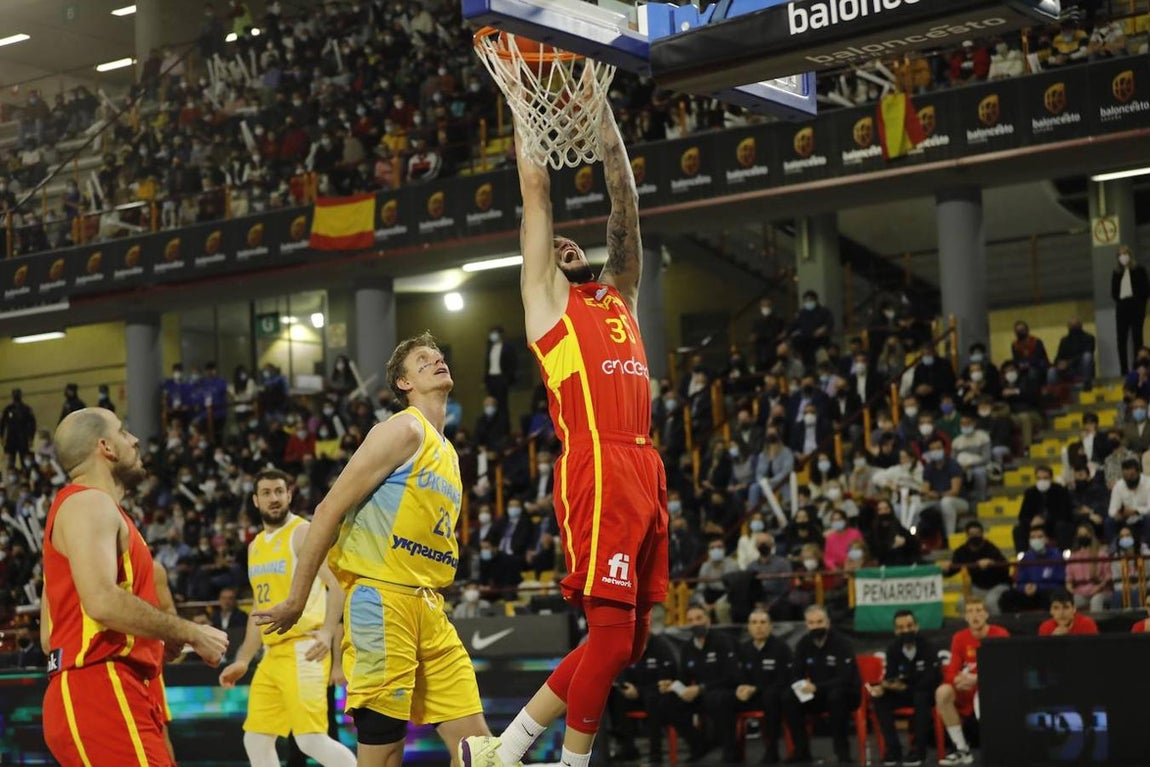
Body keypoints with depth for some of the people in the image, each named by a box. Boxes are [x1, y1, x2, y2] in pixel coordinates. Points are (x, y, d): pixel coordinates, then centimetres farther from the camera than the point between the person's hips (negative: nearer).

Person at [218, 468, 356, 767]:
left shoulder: (303, 532, -7)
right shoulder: (255, 546, 19)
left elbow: (337, 585, -18)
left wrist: (327, 631, -32)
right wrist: (242, 660, 23)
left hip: (303, 649, -9)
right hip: (273, 653, 9)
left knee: (312, 739, -18)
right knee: (256, 740, 8)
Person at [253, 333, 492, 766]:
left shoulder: (448, 452, 20)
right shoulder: (404, 430, -6)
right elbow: (330, 510, -11)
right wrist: (296, 602, -13)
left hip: (428, 606, 8)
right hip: (382, 599, -8)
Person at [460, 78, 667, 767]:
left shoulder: (619, 295, 26)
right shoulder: (547, 297, 11)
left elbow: (625, 198, 25)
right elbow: (537, 189, 10)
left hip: (645, 471, 7)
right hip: (597, 470, -7)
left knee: (631, 638, 7)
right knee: (611, 633, -11)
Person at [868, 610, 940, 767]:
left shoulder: (927, 646, -16)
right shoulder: (893, 649, -2)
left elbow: (929, 679, -22)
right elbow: (890, 676, -7)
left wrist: (905, 687, -32)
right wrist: (883, 686, -31)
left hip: (927, 691, -5)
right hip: (905, 692, 5)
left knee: (920, 696, -38)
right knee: (880, 699, -20)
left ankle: (918, 750, -31)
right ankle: (893, 749, -20)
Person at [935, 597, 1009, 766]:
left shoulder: (1000, 635, -10)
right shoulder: (960, 638, 3)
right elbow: (951, 671, -2)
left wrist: (976, 679, -30)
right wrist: (959, 679, -28)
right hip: (968, 688, 5)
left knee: (981, 695, -39)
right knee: (943, 692, -24)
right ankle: (962, 750, -17)